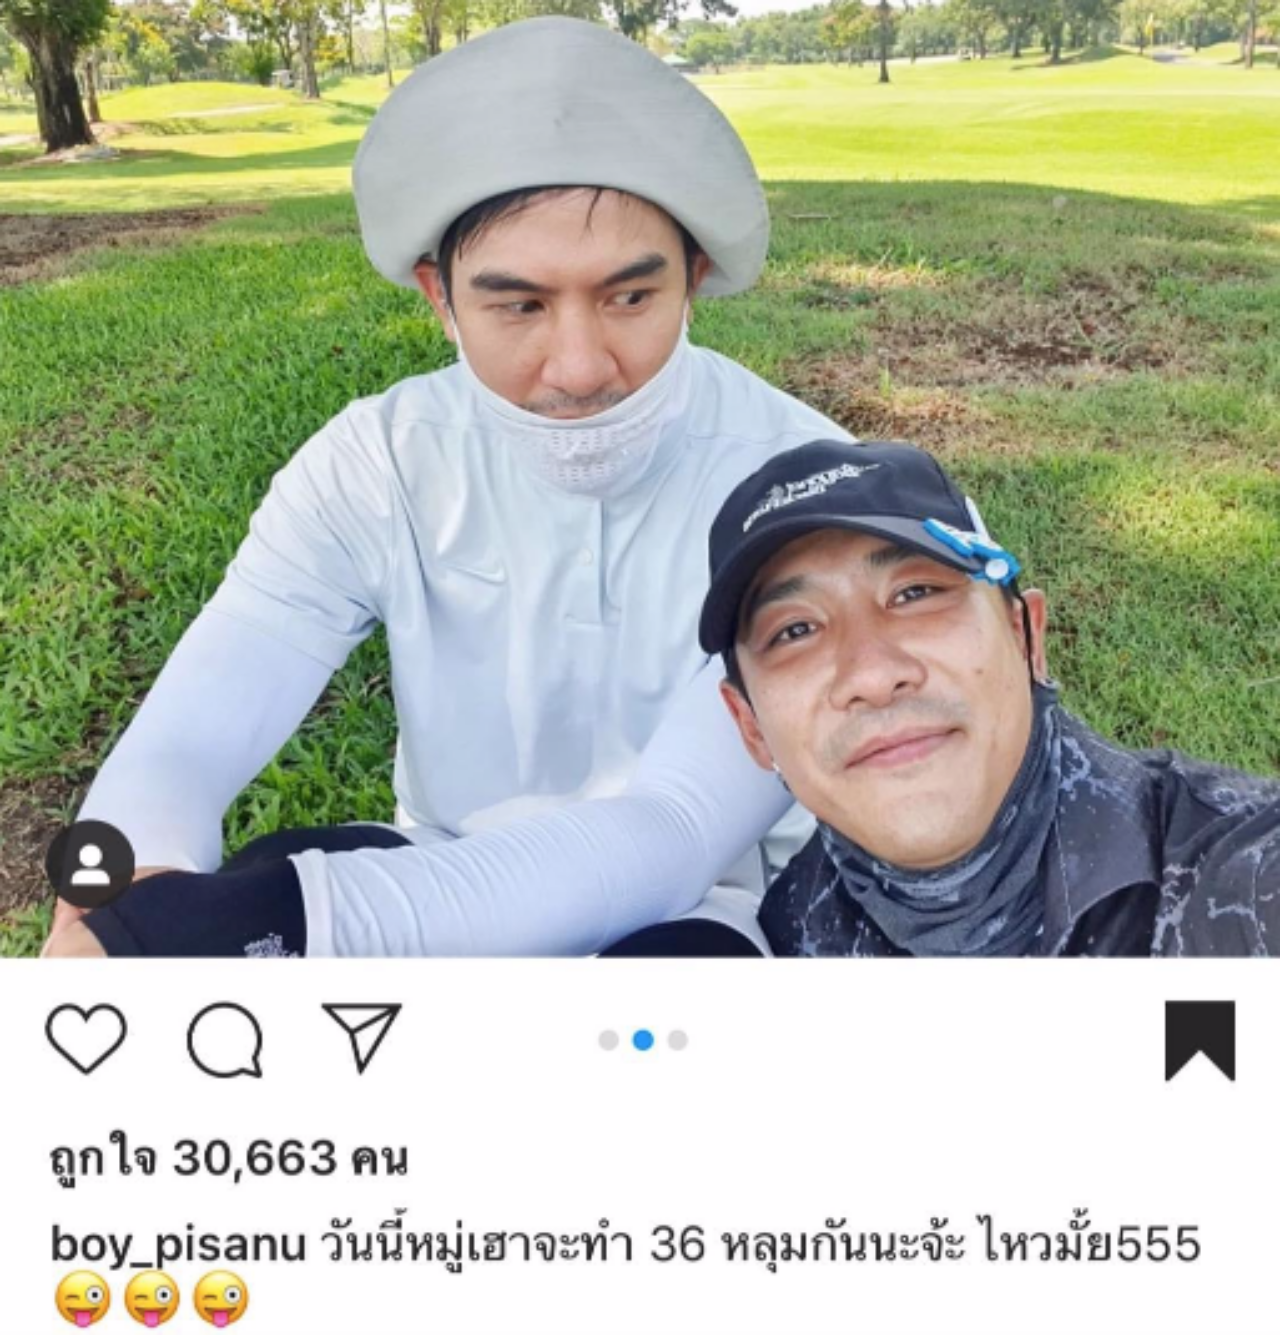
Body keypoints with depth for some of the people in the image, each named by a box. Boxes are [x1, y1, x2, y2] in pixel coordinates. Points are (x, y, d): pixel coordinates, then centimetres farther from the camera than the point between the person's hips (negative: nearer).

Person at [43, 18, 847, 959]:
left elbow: (672, 839, -33)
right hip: (456, 882, 3)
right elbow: (178, 746, -17)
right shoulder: (381, 464, -13)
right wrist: (129, 904, -42)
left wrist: (273, 919, -46)